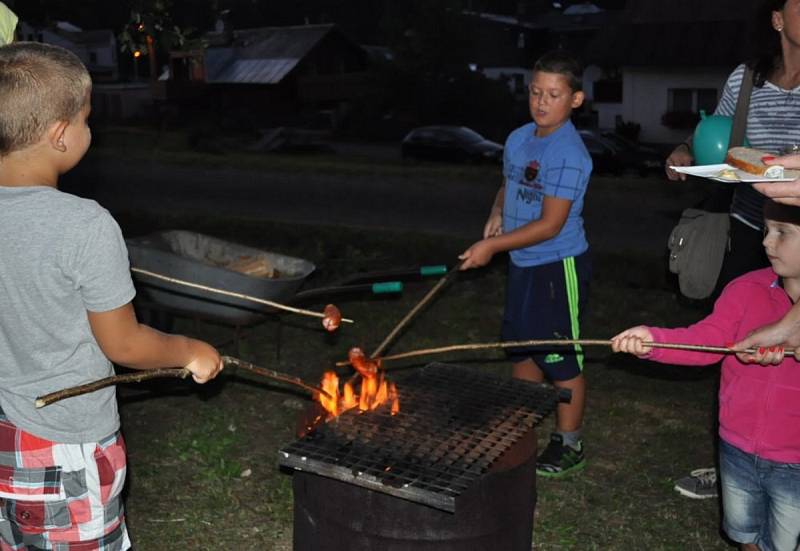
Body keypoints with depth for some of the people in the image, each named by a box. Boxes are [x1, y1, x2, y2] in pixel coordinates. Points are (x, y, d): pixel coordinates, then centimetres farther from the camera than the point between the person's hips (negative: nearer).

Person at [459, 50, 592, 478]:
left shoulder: (569, 154, -21)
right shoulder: (519, 139, 4)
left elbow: (551, 224, -23)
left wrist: (492, 245, -21)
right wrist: (496, 214, 0)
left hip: (559, 265, -8)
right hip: (523, 263, 8)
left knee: (560, 357, 3)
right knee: (521, 346, 20)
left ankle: (568, 445, 20)